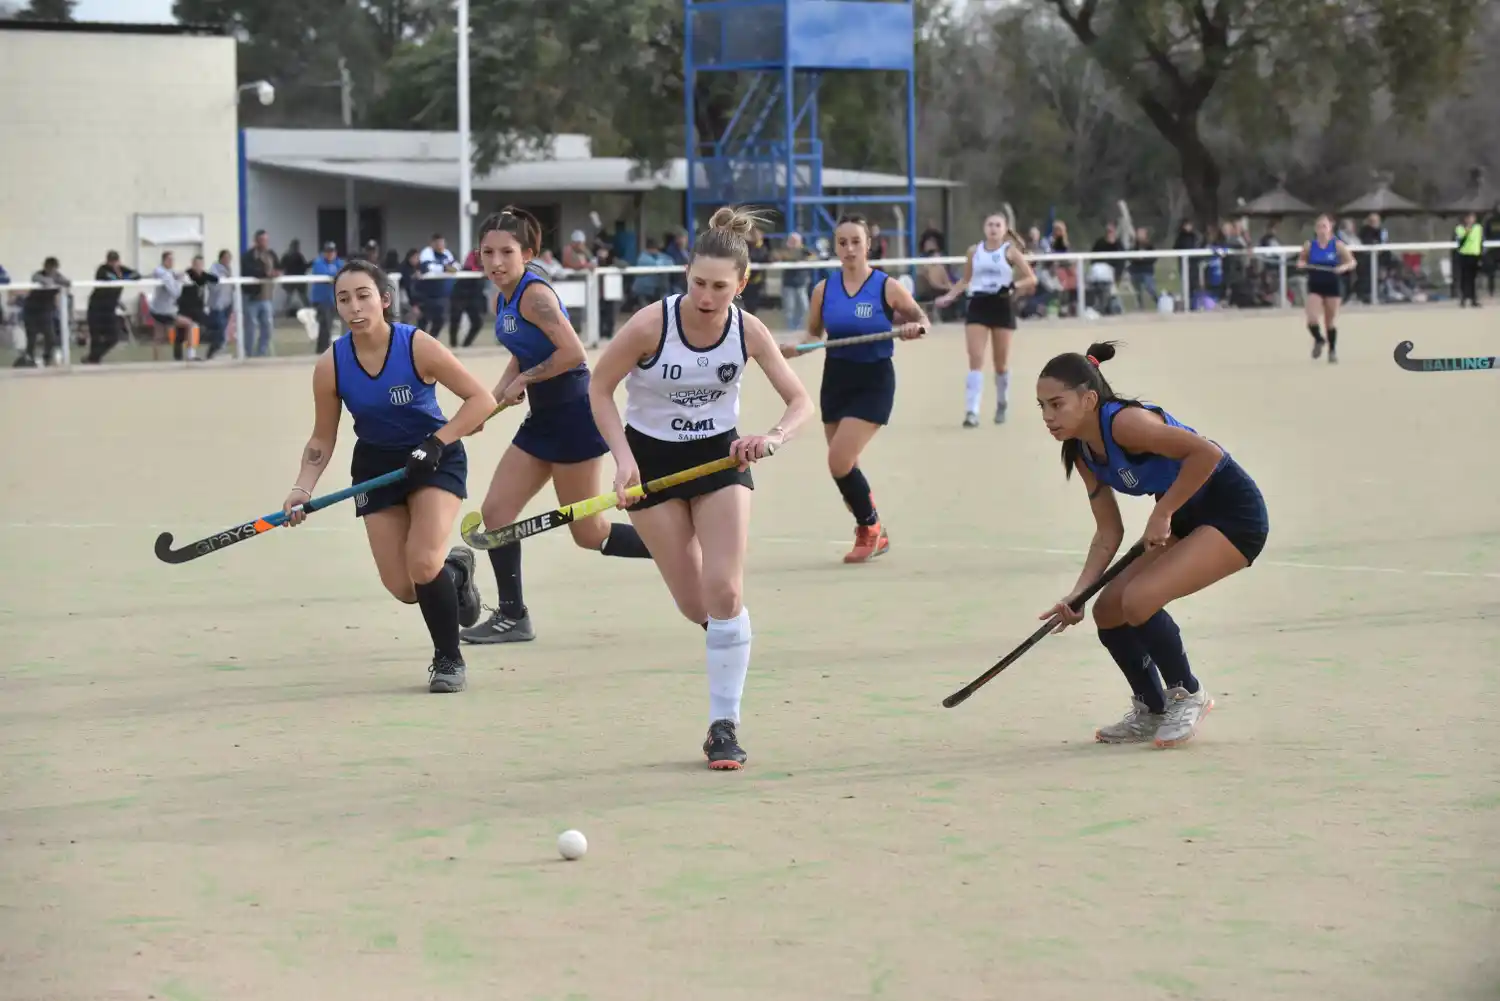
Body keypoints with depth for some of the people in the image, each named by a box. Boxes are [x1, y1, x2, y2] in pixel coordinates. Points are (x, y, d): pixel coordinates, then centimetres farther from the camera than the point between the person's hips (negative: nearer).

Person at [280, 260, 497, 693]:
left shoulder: (418, 347, -23)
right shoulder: (330, 366, -14)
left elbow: (481, 399, -18)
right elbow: (322, 439, -2)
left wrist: (436, 444, -26)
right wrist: (303, 488, -17)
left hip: (434, 459, -3)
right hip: (376, 465, 3)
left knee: (423, 565, -22)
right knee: (403, 589, -2)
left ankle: (449, 659, 2)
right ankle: (452, 569, 35)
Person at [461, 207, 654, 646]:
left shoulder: (534, 295, -19)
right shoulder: (503, 298, 8)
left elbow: (572, 353, -27)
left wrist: (522, 380, -15)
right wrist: (498, 392, 3)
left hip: (574, 416, -9)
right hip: (543, 418, 9)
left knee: (589, 534, 0)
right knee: (495, 512, 4)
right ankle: (512, 616, 13)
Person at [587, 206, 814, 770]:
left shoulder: (748, 331, -14)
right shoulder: (651, 325, -21)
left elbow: (799, 400, -7)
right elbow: (599, 389, -10)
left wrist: (774, 438, -28)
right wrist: (623, 459, -20)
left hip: (721, 454, 1)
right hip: (652, 457, -1)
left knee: (724, 591, -13)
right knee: (696, 606, -2)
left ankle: (724, 726, -3)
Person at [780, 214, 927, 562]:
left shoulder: (887, 288, -10)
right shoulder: (824, 290, 0)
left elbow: (921, 319, 3)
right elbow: (814, 333, 12)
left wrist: (914, 328, -20)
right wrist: (795, 348, -9)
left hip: (873, 382, -5)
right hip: (836, 380, 5)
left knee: (839, 462, -16)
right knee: (843, 467, 8)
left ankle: (869, 527, 8)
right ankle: (872, 534, 30)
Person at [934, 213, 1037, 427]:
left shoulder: (1010, 251, -2)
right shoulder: (974, 251, 7)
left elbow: (1032, 279, -4)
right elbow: (965, 280, 20)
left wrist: (1014, 286, -22)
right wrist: (948, 297, 8)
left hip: (1001, 307, -2)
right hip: (977, 306, 2)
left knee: (1001, 363, 8)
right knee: (975, 360, -10)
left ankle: (1002, 405, 32)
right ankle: (972, 411, -15)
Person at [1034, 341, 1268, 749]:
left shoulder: (1124, 422, -26)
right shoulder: (1081, 453, 2)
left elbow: (1206, 453, -32)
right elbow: (1109, 532, 4)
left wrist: (1162, 513, -25)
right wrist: (1077, 595, -8)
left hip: (1235, 514, -9)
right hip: (1187, 521, 9)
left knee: (1139, 599, -23)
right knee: (1108, 610, 3)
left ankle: (1188, 695, -1)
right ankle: (1152, 711, 23)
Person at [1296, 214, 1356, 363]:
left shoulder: (1337, 245, -8)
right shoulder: (1309, 245, -4)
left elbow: (1352, 262, -3)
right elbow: (1301, 260, 10)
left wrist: (1344, 267, -24)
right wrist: (1301, 264, -14)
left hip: (1333, 285, -1)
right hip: (1315, 286, 1)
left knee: (1331, 320, 10)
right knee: (1312, 319, -16)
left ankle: (1333, 350, 28)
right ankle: (1318, 340, 16)